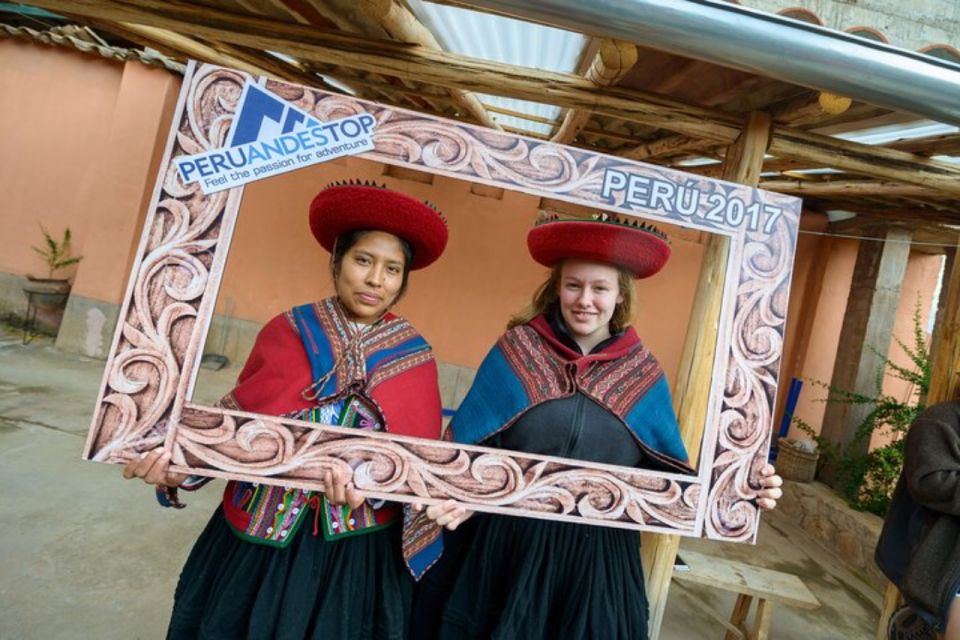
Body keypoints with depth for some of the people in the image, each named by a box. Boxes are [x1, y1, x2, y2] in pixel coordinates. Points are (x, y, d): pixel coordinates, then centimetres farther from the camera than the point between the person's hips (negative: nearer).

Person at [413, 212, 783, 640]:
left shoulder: (643, 375, -2)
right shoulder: (516, 348, -7)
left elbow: (667, 472, 0)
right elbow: (472, 443, -6)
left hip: (598, 557, 1)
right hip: (506, 542, -1)